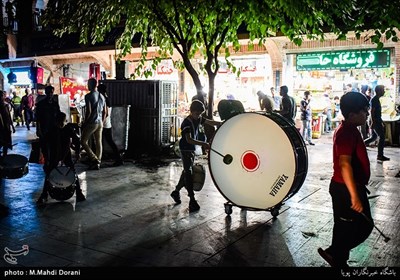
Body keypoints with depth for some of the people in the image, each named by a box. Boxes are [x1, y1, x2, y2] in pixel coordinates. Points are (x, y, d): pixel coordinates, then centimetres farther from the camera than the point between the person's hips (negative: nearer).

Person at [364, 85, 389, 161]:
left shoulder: (377, 99, 16)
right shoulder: (374, 100, -14)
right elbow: (372, 111, -21)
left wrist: (381, 122, 24)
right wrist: (373, 122, -26)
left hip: (377, 121, 10)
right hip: (375, 121, -10)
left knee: (373, 137, 15)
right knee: (382, 137, -6)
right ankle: (380, 155, -2)